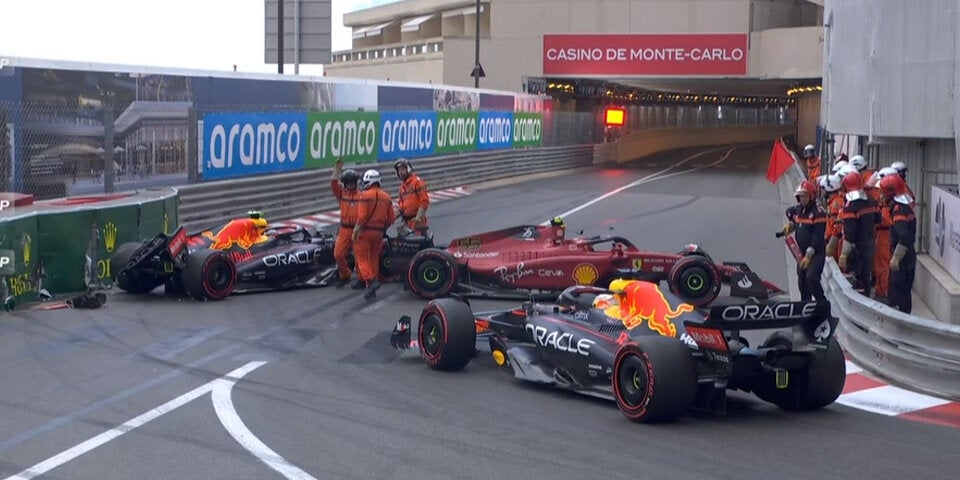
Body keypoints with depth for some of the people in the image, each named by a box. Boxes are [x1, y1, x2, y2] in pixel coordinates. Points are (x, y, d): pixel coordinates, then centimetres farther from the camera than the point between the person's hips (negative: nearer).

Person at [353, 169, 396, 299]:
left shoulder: (365, 195, -11)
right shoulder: (386, 197, 8)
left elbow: (362, 216, -18)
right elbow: (391, 218, 8)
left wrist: (355, 231, -11)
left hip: (365, 231, -6)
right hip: (379, 232, 6)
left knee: (362, 259, -1)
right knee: (374, 258, 15)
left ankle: (371, 280, -22)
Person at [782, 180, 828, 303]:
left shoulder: (818, 212, -16)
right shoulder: (797, 209, 8)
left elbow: (818, 237, -19)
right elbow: (789, 213, 34)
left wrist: (809, 255, -22)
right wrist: (790, 224, 13)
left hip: (816, 252, -8)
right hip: (802, 252, 8)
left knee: (811, 277, -23)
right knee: (802, 281, 12)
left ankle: (822, 303, -11)